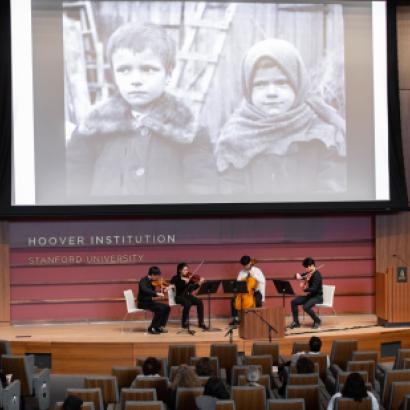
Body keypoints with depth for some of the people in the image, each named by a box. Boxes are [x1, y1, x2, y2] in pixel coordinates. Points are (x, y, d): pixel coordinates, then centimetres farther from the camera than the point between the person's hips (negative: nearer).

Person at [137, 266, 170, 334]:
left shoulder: (151, 282, 9)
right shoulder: (143, 281, -16)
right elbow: (145, 290, -37)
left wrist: (160, 293, 2)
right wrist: (157, 293, -45)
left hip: (149, 301, 8)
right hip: (143, 303, -8)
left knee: (166, 307, -2)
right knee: (160, 309, -26)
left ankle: (159, 327, 4)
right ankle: (152, 328, -16)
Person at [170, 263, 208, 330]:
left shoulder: (188, 278, 7)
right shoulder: (175, 278, -4)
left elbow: (193, 288, 3)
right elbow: (178, 287, -21)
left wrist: (199, 283, -13)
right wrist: (185, 282, -31)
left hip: (187, 295, 5)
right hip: (179, 297, -5)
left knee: (199, 302, -20)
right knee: (187, 303, -35)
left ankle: (201, 323, -13)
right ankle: (185, 323, -19)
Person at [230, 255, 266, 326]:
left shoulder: (256, 270, -4)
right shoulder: (241, 272, 6)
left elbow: (263, 281, -16)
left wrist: (253, 275, -22)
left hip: (256, 291, -4)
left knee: (258, 300, -35)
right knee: (233, 300, -17)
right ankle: (236, 318, -9)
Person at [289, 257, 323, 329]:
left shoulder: (316, 275, -20)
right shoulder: (308, 273, 6)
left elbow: (314, 289, -28)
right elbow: (300, 276, 18)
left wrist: (304, 289, -39)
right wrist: (298, 276, -6)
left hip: (317, 296, -8)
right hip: (310, 295, 8)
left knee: (306, 307, -32)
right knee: (294, 302, -6)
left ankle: (317, 321, -8)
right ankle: (296, 322, 0)